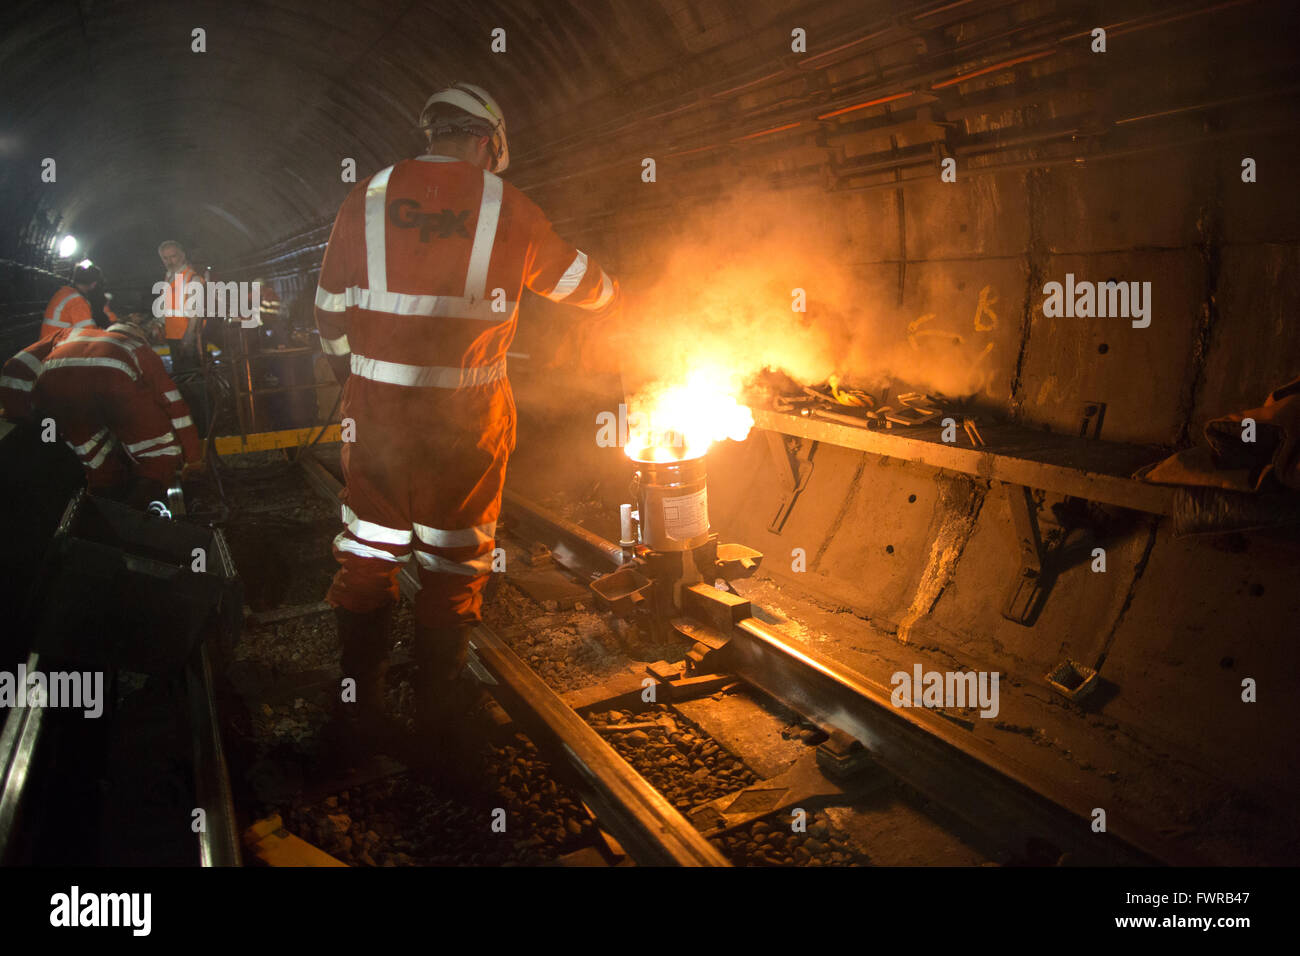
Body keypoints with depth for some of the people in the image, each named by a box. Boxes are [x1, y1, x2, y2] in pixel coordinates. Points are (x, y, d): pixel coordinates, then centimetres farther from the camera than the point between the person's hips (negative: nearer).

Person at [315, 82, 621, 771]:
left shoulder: (366, 199, 4)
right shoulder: (507, 209, 0)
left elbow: (330, 313, 8)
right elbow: (579, 281, 15)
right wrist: (616, 303, 36)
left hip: (377, 411, 2)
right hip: (467, 420, -1)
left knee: (368, 558, 15)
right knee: (453, 569, 10)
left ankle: (360, 708, 27)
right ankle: (438, 726, 21)